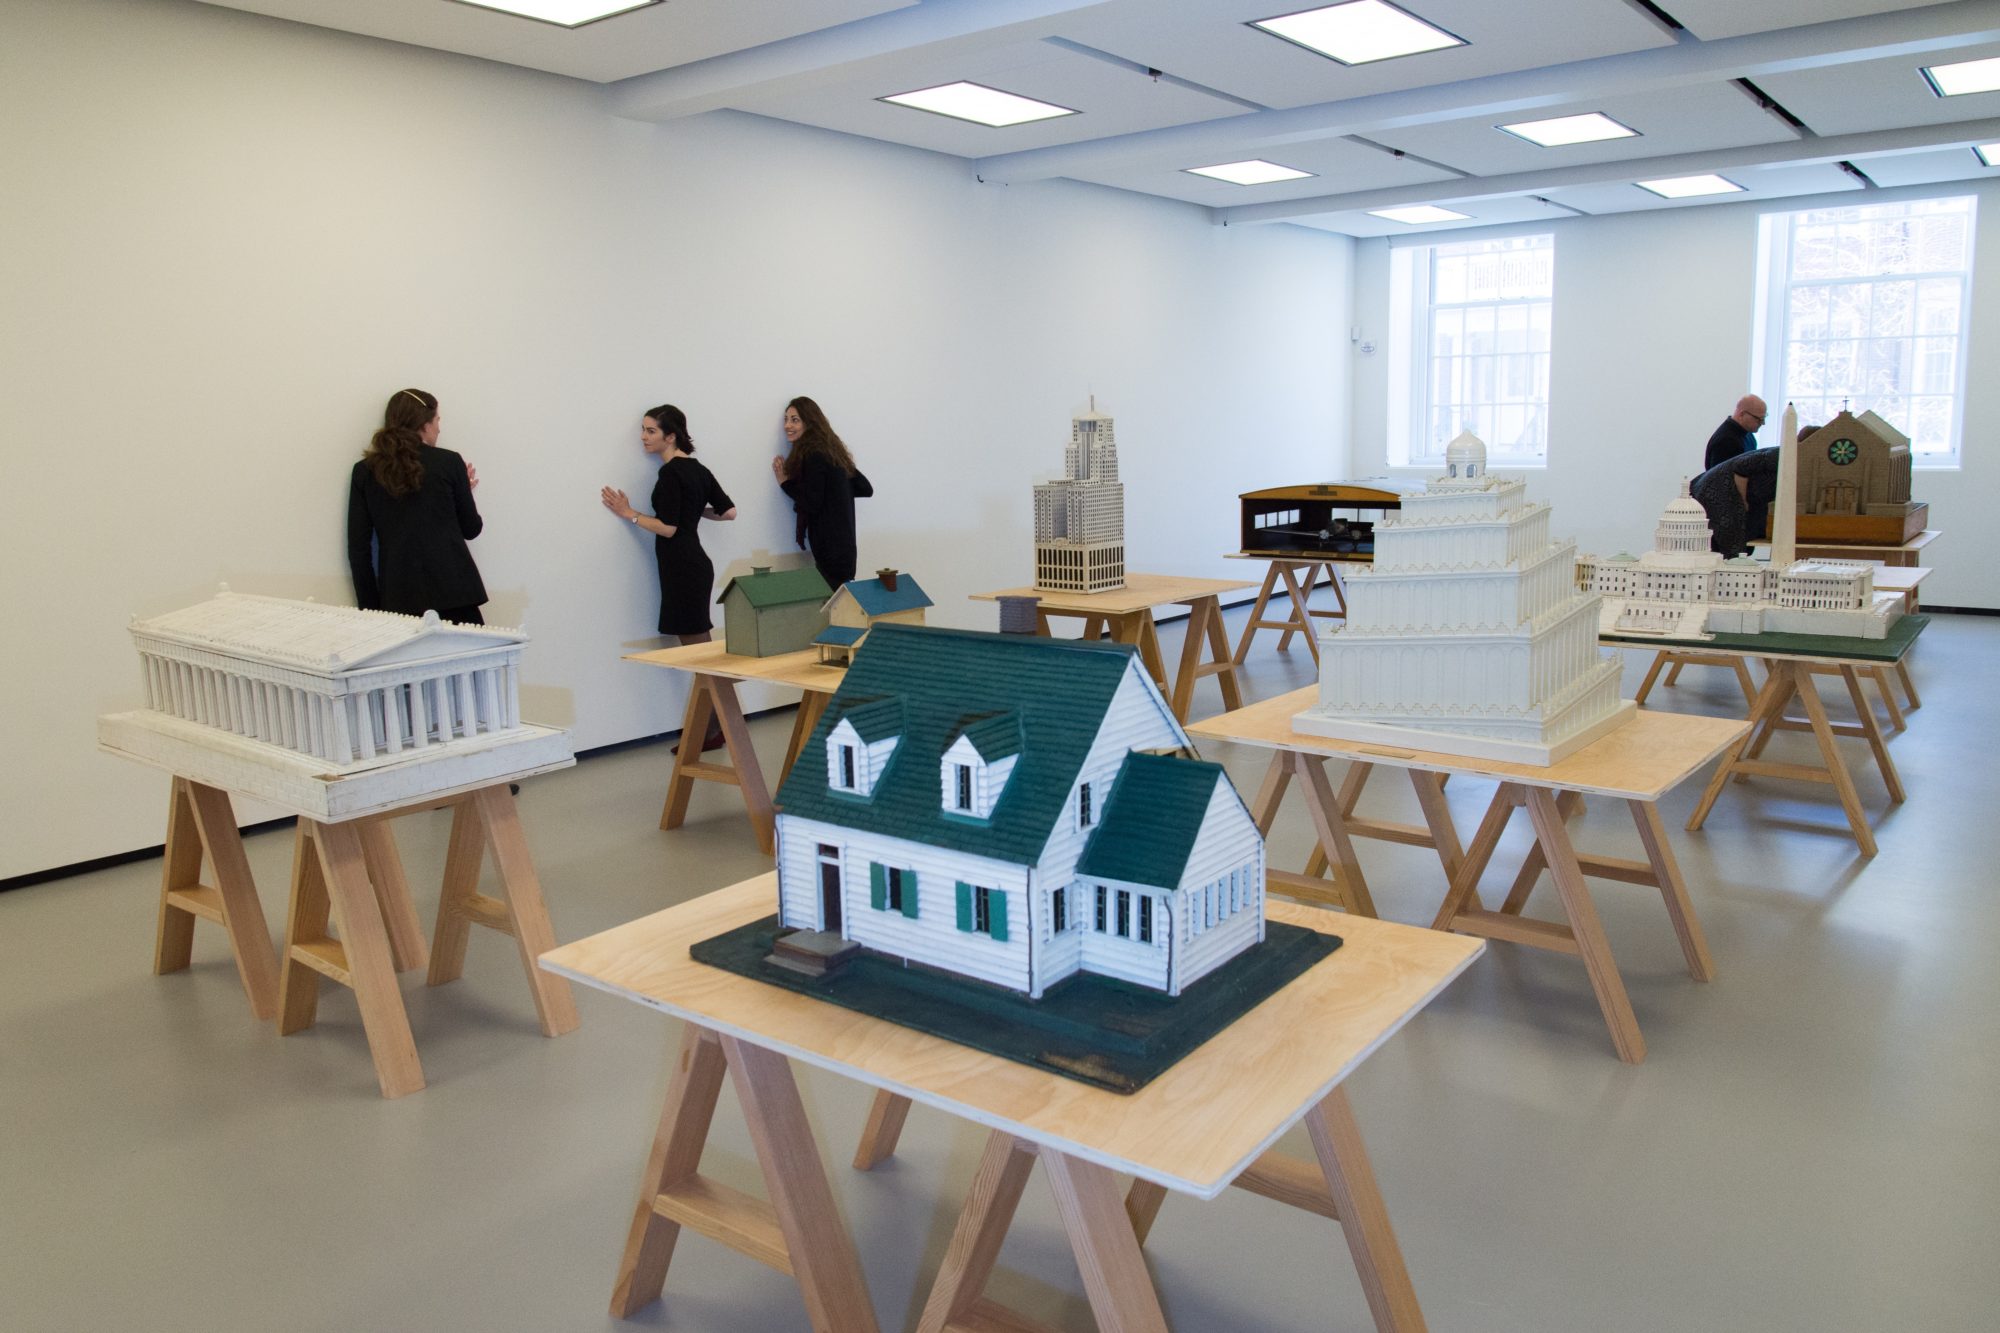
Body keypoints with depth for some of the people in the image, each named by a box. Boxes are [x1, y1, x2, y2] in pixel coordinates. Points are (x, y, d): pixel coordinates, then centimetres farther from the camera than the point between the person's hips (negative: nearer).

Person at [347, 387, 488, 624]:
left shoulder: (365, 471, 7)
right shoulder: (449, 462, -1)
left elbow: (358, 547, 5)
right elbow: (471, 528, 9)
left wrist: (370, 608, 11)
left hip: (398, 598, 3)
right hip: (452, 591, -3)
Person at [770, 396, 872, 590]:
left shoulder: (813, 456, -12)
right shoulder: (830, 450, 15)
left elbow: (812, 504, -17)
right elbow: (865, 489, 15)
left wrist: (785, 481, -5)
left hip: (830, 549, -9)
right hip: (841, 546, 9)